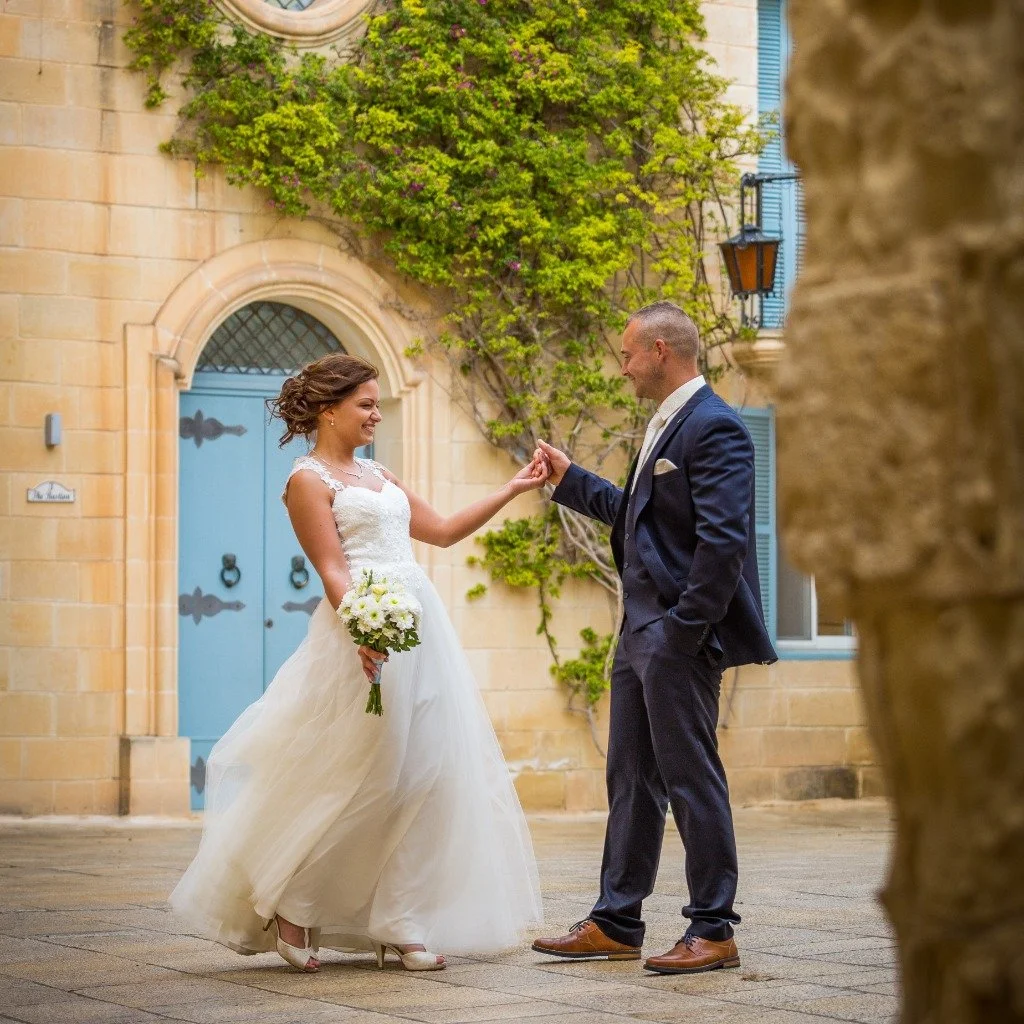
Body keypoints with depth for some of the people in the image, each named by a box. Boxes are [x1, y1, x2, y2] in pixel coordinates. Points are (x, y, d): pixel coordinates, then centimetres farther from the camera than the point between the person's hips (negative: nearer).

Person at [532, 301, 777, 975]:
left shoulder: (714, 427, -14)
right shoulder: (666, 426, 18)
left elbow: (722, 538, -22)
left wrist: (683, 630, -23)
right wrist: (570, 479, 28)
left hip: (679, 636, -10)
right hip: (641, 633, 10)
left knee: (692, 779, -4)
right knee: (632, 778, 13)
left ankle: (713, 932, 4)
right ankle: (615, 925, 20)